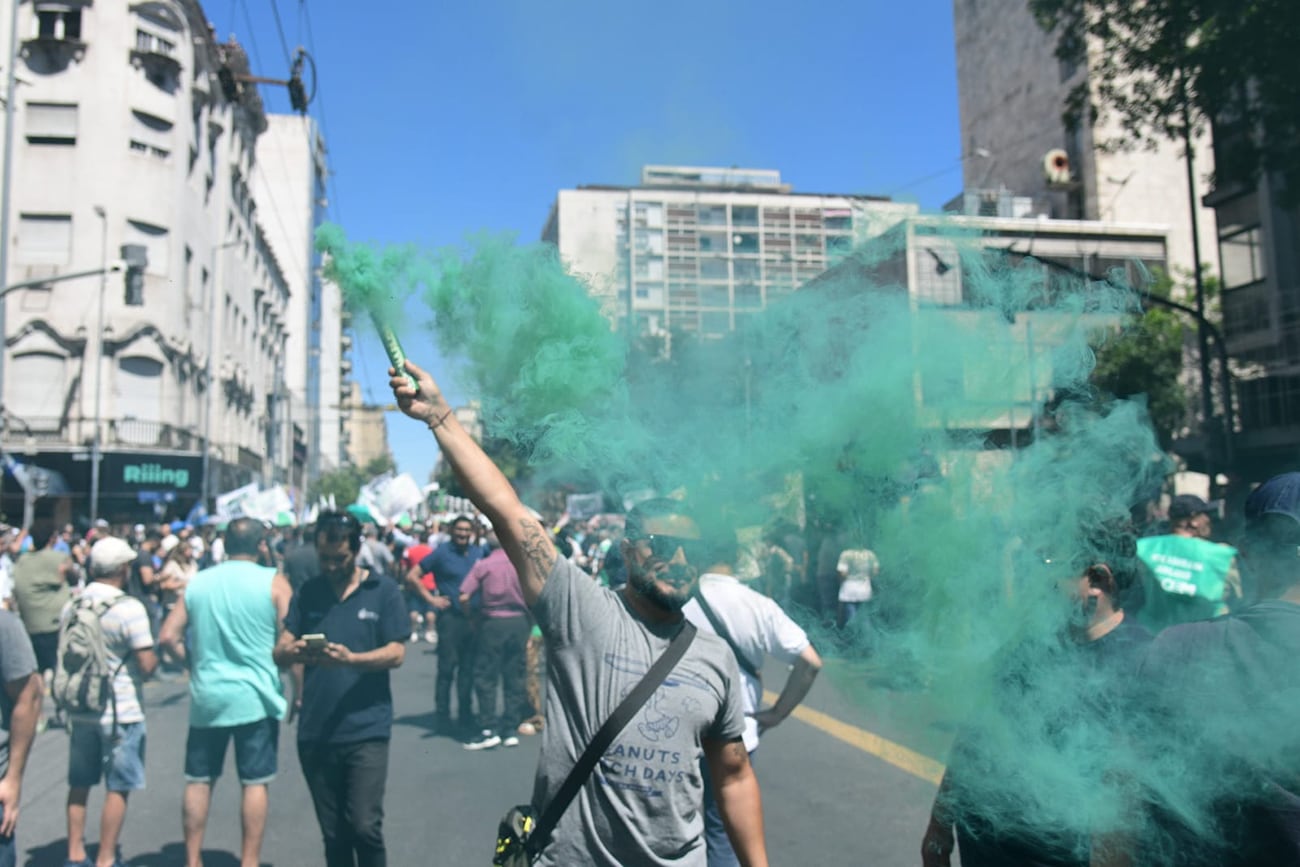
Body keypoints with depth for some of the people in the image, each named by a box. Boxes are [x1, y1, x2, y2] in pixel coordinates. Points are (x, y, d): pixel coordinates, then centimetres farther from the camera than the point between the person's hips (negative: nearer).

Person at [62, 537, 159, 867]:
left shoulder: (72, 605, 2)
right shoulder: (129, 608, -18)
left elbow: (64, 657, 13)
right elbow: (147, 664, -18)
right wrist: (157, 653, 2)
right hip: (120, 712, -6)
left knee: (79, 784, 18)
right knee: (118, 788, 5)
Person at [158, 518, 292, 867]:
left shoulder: (197, 582, 5)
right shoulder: (274, 582, -6)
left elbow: (168, 637, 3)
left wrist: (196, 663, 16)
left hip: (206, 695, 4)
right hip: (255, 696, -3)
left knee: (199, 780, 14)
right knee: (254, 782, 6)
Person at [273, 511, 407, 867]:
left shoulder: (384, 590, 0)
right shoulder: (308, 592, 9)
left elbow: (396, 653, -6)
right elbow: (280, 651, 4)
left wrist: (351, 659, -23)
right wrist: (292, 652, -19)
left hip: (366, 731, -3)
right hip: (315, 732, 3)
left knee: (365, 827, -8)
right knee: (334, 835, 12)